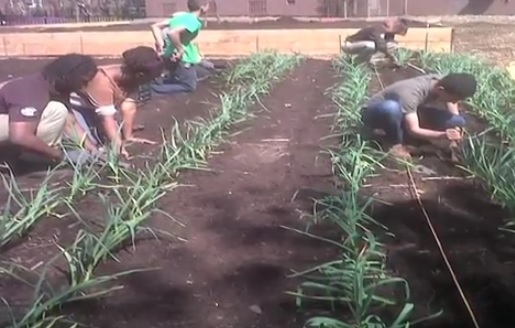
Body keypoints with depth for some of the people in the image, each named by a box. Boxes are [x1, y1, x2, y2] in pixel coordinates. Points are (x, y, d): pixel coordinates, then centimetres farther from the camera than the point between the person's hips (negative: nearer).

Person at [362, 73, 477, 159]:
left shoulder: (445, 83, -17)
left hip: (407, 114, 7)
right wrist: (443, 135, -48)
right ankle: (395, 144, -16)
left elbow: (455, 116, -4)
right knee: (391, 107, -45)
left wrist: (454, 139, -17)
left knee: (458, 121, -10)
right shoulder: (410, 94, -37)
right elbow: (414, 130, -35)